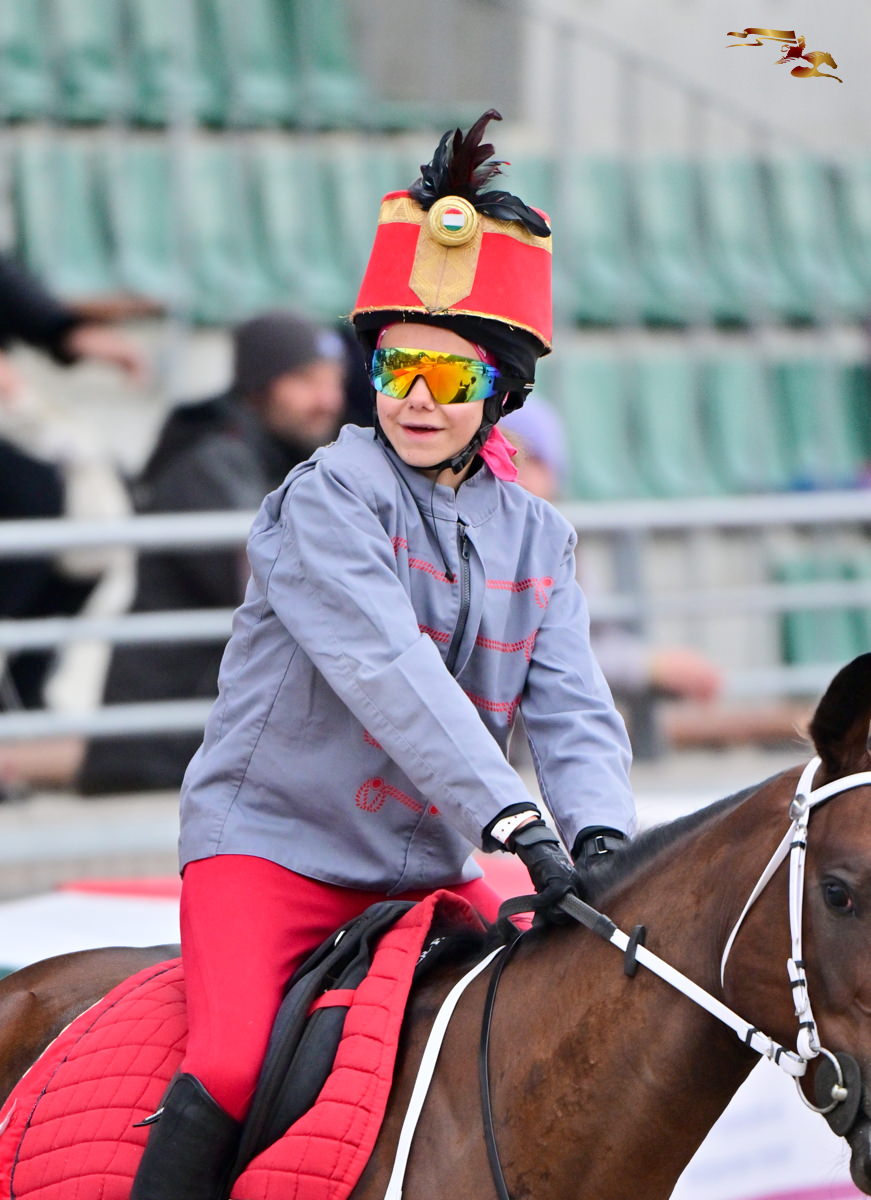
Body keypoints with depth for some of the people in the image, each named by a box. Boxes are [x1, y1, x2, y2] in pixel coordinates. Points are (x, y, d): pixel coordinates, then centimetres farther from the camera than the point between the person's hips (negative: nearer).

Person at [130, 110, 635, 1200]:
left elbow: (572, 710, -1)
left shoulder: (537, 537, 8)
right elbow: (388, 672, -25)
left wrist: (601, 837, -23)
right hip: (272, 842, -6)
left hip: (431, 867, 6)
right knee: (229, 1066, -27)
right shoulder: (328, 497, -12)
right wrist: (513, 822, -36)